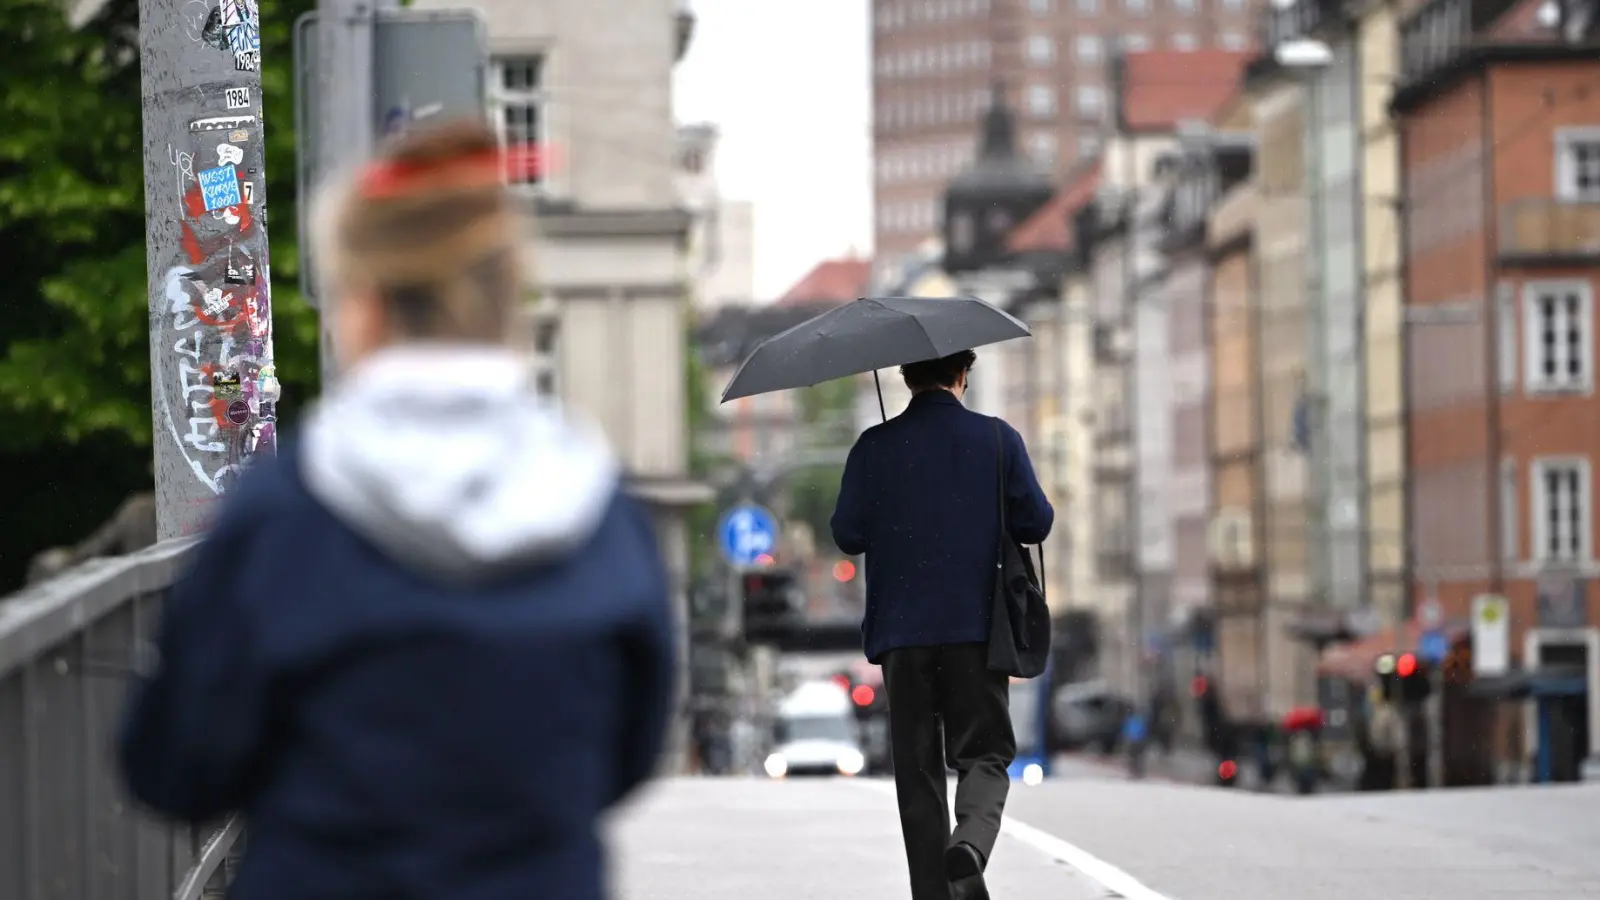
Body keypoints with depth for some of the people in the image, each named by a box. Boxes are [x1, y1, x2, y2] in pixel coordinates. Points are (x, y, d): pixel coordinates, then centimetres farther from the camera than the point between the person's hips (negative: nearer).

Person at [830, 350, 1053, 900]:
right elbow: (1036, 524, 0)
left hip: (902, 629, 1)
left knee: (917, 767, 8)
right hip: (976, 627, -1)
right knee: (984, 752, 6)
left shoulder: (876, 447, 0)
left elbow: (847, 535, -1)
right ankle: (971, 841, -23)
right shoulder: (997, 440, -1)